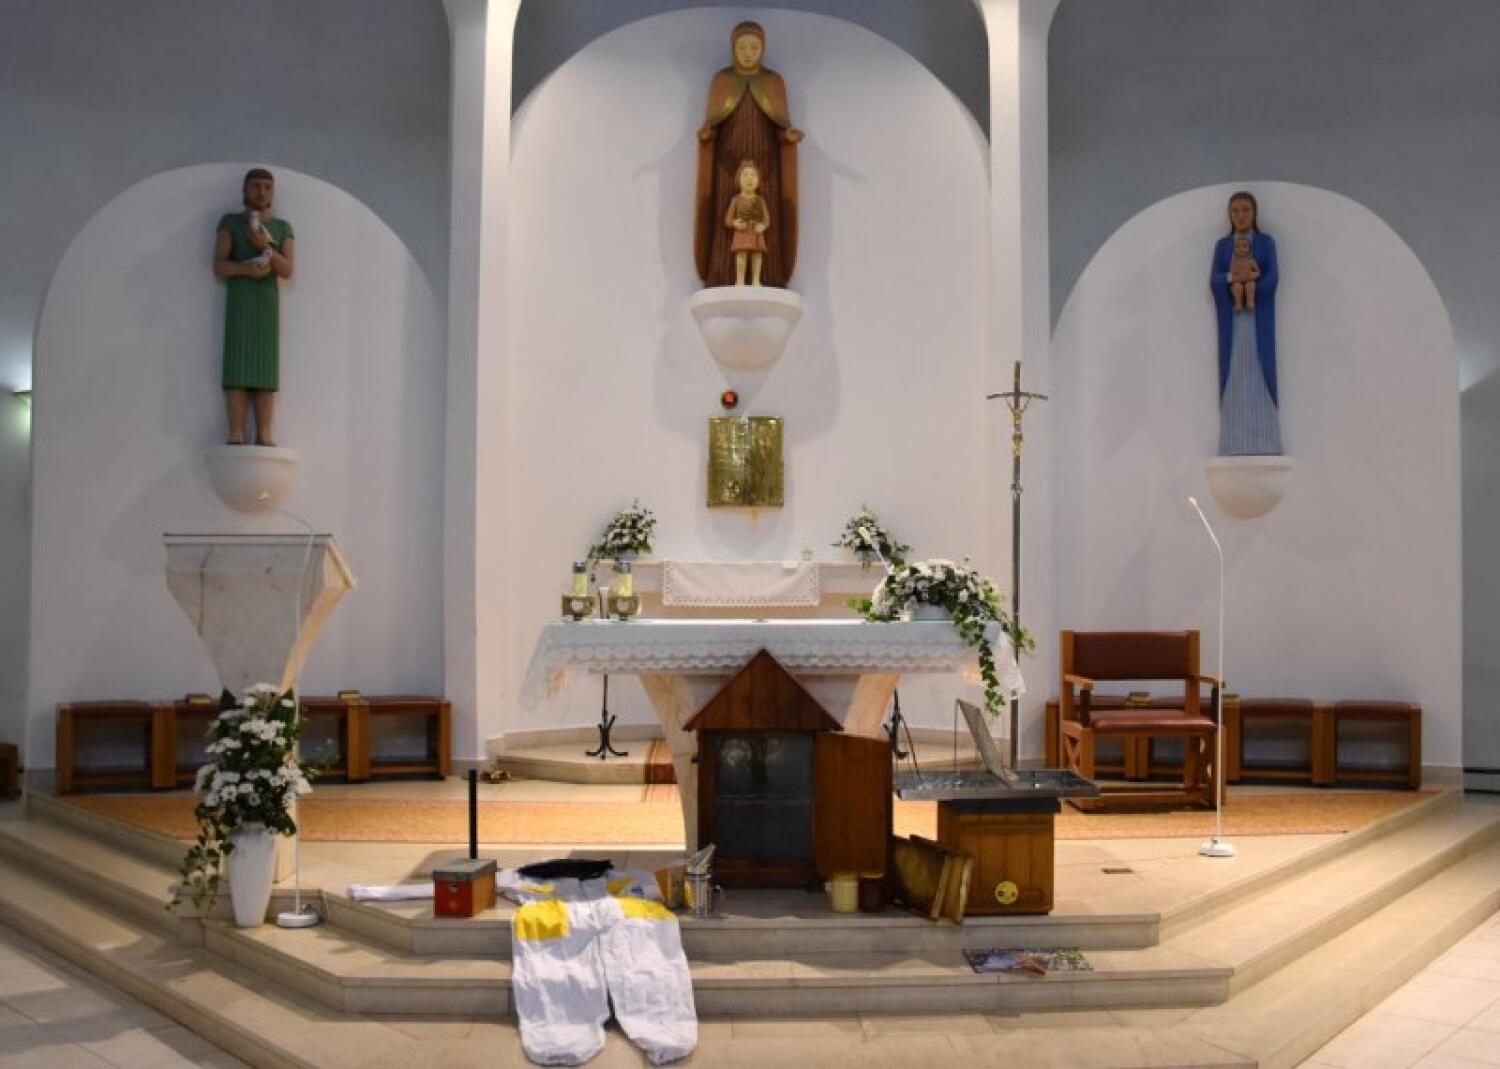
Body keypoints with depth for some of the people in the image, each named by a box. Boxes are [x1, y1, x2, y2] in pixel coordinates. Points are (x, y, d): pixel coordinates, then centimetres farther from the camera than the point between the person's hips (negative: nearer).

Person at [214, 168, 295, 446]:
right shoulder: (230, 222, 7)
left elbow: (287, 270, 0)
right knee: (237, 366, -10)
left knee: (266, 368, -5)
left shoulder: (283, 227, 13)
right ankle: (236, 435, -13)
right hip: (238, 301, -2)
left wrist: (265, 247, -15)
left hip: (269, 301, 2)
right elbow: (219, 266, -1)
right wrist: (246, 268, -19)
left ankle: (264, 436, -9)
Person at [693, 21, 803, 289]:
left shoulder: (774, 81, 7)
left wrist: (791, 134, -20)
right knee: (727, 221, -7)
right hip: (729, 161, 0)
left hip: (764, 161, 0)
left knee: (765, 222, -6)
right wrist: (704, 133, -22)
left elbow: (783, 126, 3)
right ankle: (725, 288, -5)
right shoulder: (720, 80, 6)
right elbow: (710, 124, 1)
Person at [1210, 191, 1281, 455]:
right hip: (1232, 319, 1)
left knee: (1260, 369, -6)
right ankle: (1235, 443, -6)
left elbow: (1272, 277, -6)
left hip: (1259, 317, -1)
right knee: (1234, 372, -5)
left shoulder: (1266, 242, 7)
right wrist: (1232, 277, -21)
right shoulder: (1222, 245, 11)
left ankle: (1264, 443, -7)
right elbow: (1214, 281, -2)